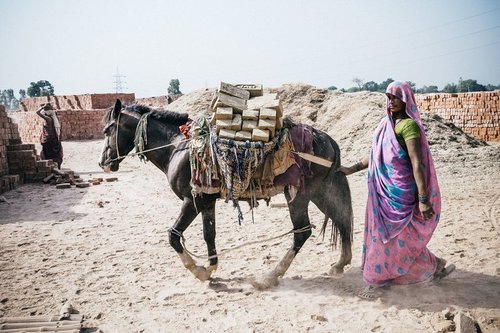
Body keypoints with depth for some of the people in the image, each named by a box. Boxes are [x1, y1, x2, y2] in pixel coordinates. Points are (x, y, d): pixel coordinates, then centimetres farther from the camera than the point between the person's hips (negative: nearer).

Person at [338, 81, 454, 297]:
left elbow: (417, 163, -20)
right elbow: (377, 155, 20)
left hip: (399, 192, -9)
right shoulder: (387, 124, 11)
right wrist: (351, 169, 21)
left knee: (391, 235, 0)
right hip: (384, 190, 9)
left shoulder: (408, 125, -15)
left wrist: (423, 199, -24)